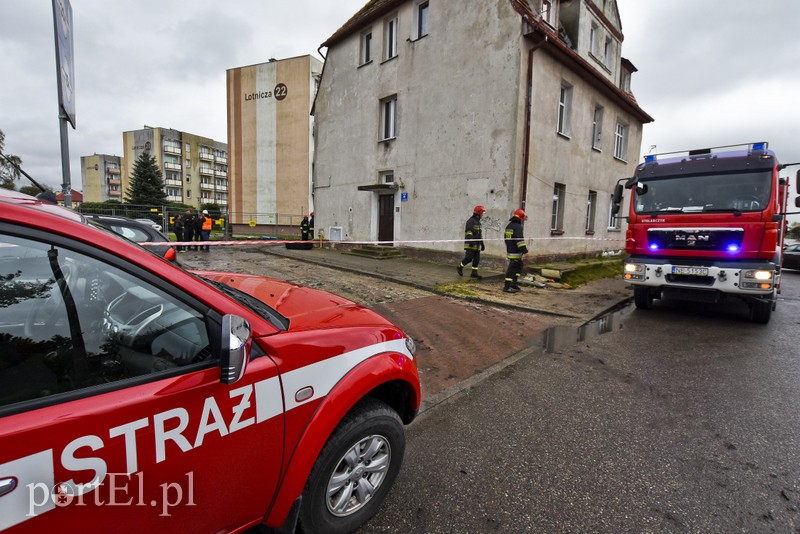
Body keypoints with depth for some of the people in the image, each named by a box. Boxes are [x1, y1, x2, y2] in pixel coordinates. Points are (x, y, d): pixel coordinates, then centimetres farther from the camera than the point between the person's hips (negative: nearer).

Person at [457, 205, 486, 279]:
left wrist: (482, 244, 24)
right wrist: (470, 241, -29)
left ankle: (474, 273, 10)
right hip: (470, 245, -9)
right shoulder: (471, 221, -9)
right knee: (469, 258, -9)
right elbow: (468, 232, -19)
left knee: (477, 259, 5)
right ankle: (460, 267, 10)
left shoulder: (478, 222, 21)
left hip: (477, 245, 9)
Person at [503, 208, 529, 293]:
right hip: (515, 253, -10)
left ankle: (514, 284, 23)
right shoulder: (518, 227, -15)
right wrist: (525, 251, -23)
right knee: (512, 268, -7)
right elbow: (520, 240, -23)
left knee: (519, 267, 20)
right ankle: (507, 287, -6)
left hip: (509, 251, 10)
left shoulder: (508, 226, 16)